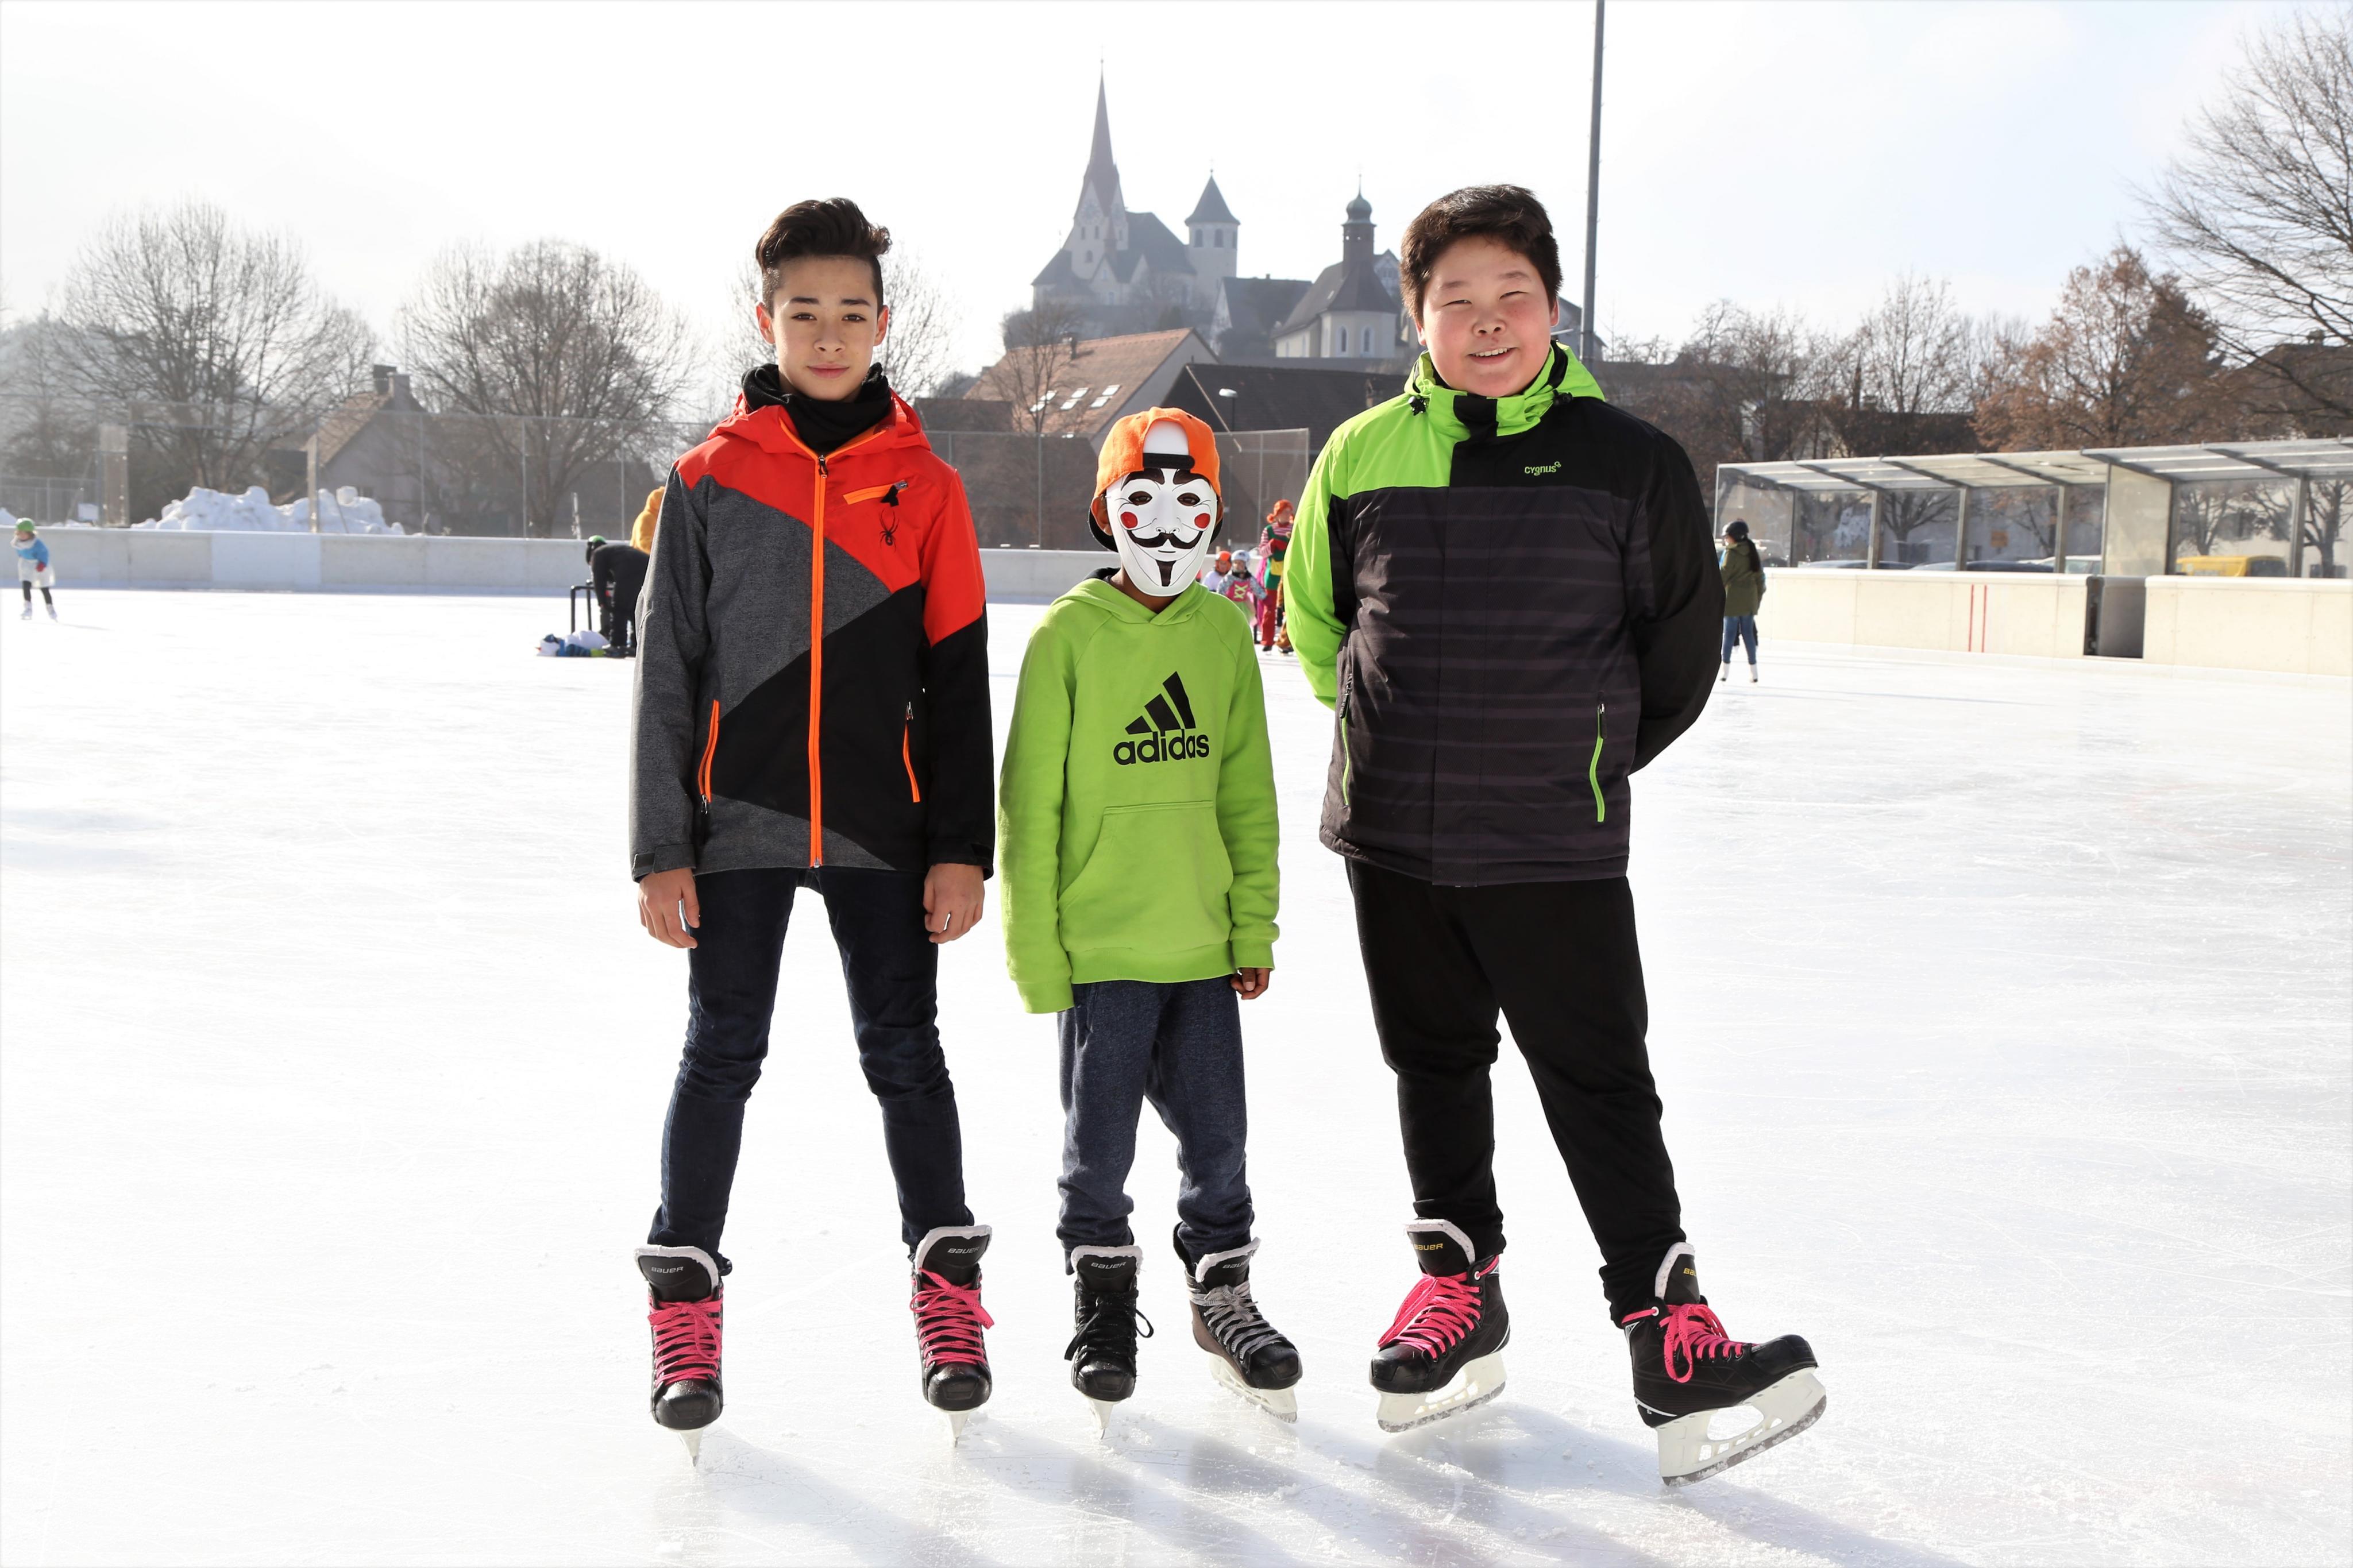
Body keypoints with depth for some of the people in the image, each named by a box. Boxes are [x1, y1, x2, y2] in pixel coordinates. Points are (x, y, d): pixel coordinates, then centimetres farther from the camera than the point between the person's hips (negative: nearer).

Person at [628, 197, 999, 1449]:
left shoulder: (923, 484, 3)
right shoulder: (711, 479, 1)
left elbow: (957, 678, 4)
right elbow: (667, 677, 2)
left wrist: (961, 848, 0)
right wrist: (660, 851, -2)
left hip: (880, 826, 1)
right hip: (740, 825, 0)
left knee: (905, 1053, 7)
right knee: (721, 1054, 6)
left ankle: (948, 1295, 19)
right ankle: (685, 1303, 17)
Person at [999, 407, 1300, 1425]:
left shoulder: (1225, 632, 5)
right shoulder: (1068, 635, -7)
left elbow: (1248, 793, 10)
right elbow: (1029, 804, -6)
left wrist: (1254, 927, 7)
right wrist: (1034, 948, -7)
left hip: (1203, 945, 3)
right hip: (1099, 946, -3)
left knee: (1217, 1134, 11)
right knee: (1100, 1141, 7)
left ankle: (1222, 1294, 30)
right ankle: (1102, 1303, 27)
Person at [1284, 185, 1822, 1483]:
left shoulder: (1628, 463, -6)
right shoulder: (1362, 459, -1)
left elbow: (1679, 645, 5)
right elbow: (1316, 616, 15)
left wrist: (1586, 756, 10)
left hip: (1555, 843, -3)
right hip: (1393, 836, 3)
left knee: (1599, 1082, -1)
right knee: (1434, 1063, 16)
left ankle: (1664, 1322, 7)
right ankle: (1458, 1281, 32)